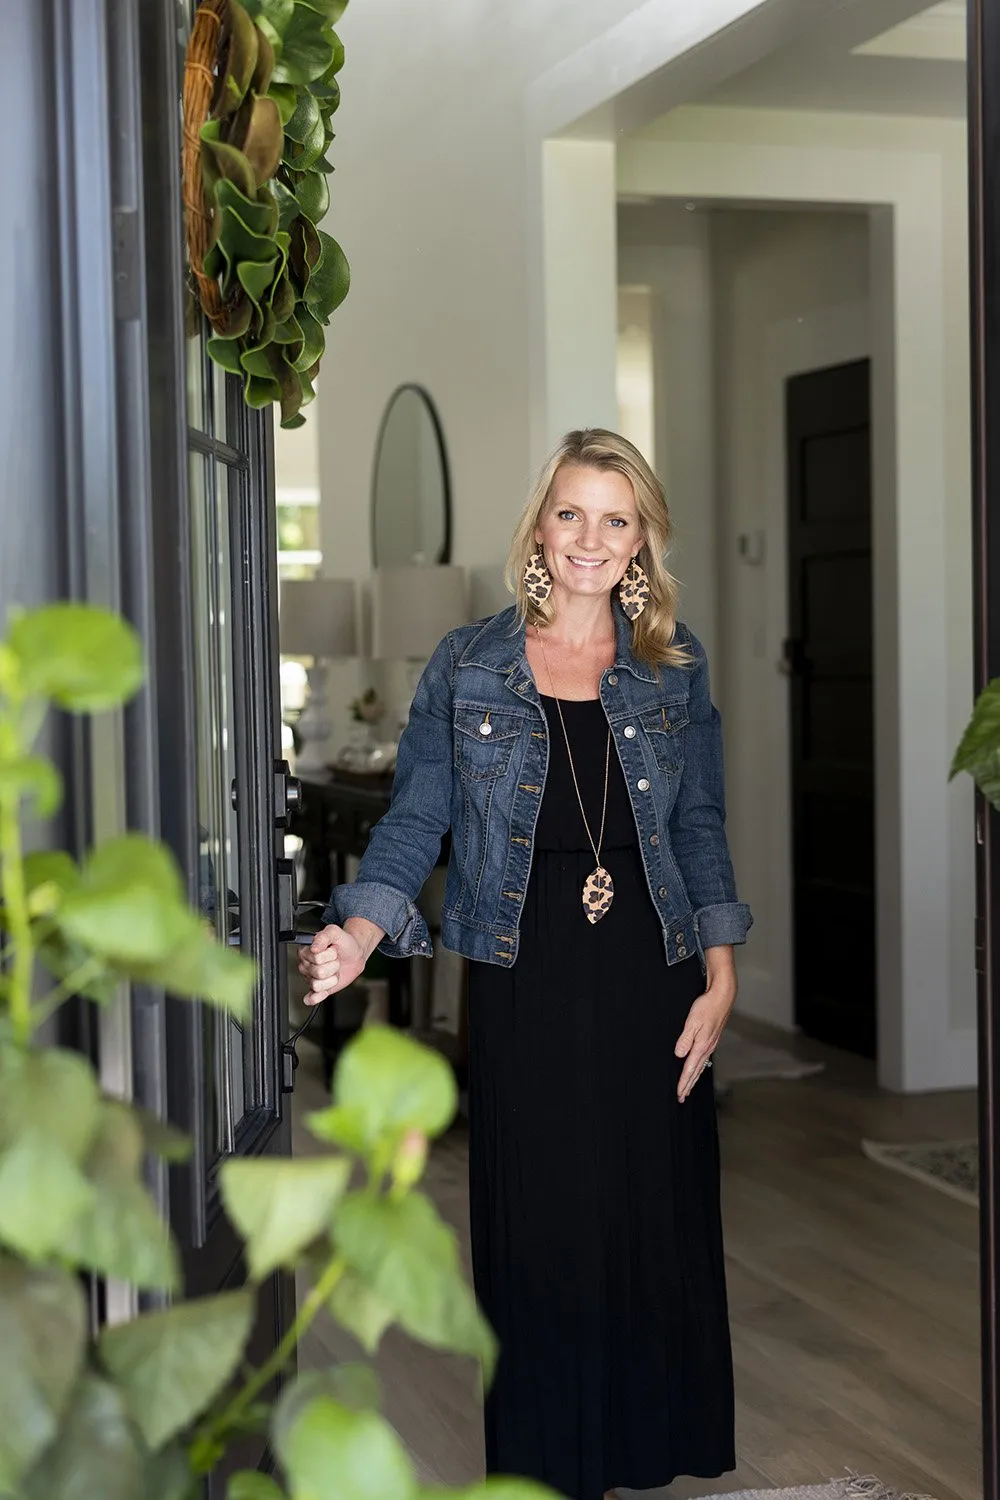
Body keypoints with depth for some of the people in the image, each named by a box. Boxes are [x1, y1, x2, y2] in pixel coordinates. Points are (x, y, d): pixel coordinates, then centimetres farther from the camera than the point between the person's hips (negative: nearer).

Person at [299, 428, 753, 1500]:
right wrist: (358, 935, -16)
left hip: (651, 984, 1)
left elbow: (700, 828, 9)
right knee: (537, 1230, 4)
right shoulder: (467, 667, 3)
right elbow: (414, 820, 0)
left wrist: (720, 974, 1)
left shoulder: (675, 667, 7)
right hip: (525, 989, -1)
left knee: (658, 1219, 6)